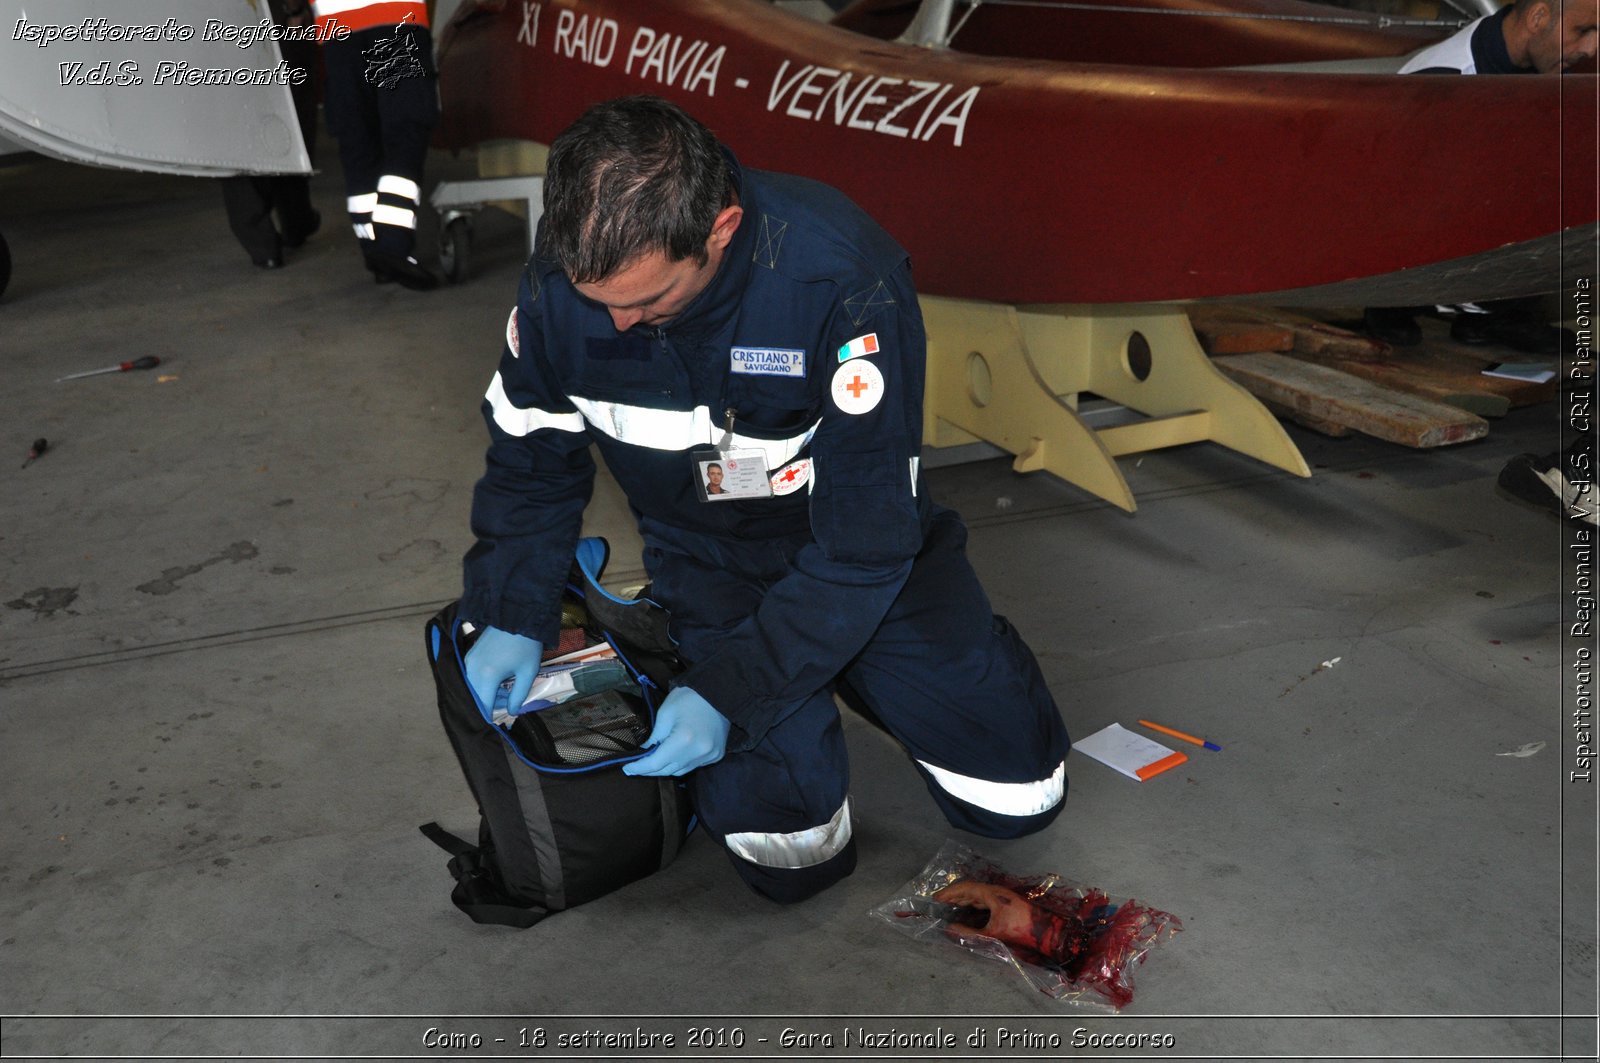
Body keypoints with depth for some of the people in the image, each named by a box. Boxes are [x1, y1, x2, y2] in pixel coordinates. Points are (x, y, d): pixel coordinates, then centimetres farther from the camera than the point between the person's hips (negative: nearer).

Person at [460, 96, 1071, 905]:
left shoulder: (843, 277, -32)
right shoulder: (560, 283, -20)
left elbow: (865, 538, -27)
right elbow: (532, 463, 1)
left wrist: (731, 692, -28)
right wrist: (509, 617, -11)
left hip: (869, 555, -1)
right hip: (709, 563, 1)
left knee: (1019, 793, 0)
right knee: (792, 855, -12)